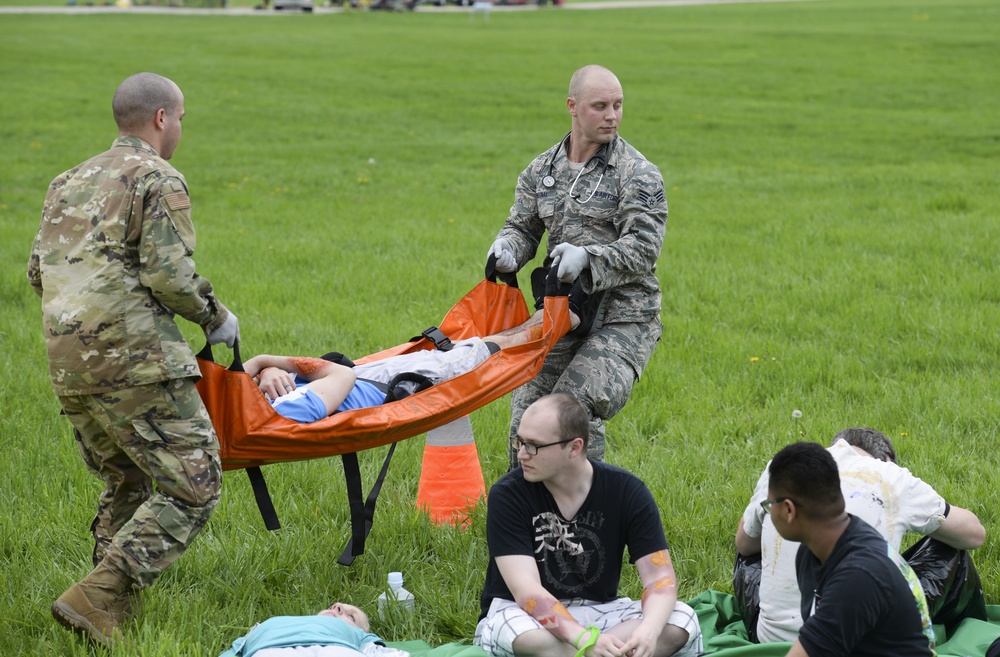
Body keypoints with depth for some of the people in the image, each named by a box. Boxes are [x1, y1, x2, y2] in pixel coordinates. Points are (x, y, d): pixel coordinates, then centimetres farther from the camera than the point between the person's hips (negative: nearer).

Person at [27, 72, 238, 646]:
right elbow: (171, 275, -14)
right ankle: (96, 600, -15)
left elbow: (40, 272, 20)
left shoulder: (70, 183, 21)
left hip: (68, 362, 9)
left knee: (126, 484, 21)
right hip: (133, 356, -9)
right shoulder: (159, 180, -4)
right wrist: (215, 317, 3)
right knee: (192, 485, -6)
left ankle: (113, 615, 17)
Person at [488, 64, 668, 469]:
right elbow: (523, 227, 15)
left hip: (622, 318, -5)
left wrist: (588, 256, -30)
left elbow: (644, 248, -14)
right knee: (525, 417, 4)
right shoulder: (542, 171, 11)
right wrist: (507, 246, -10)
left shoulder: (639, 174, -6)